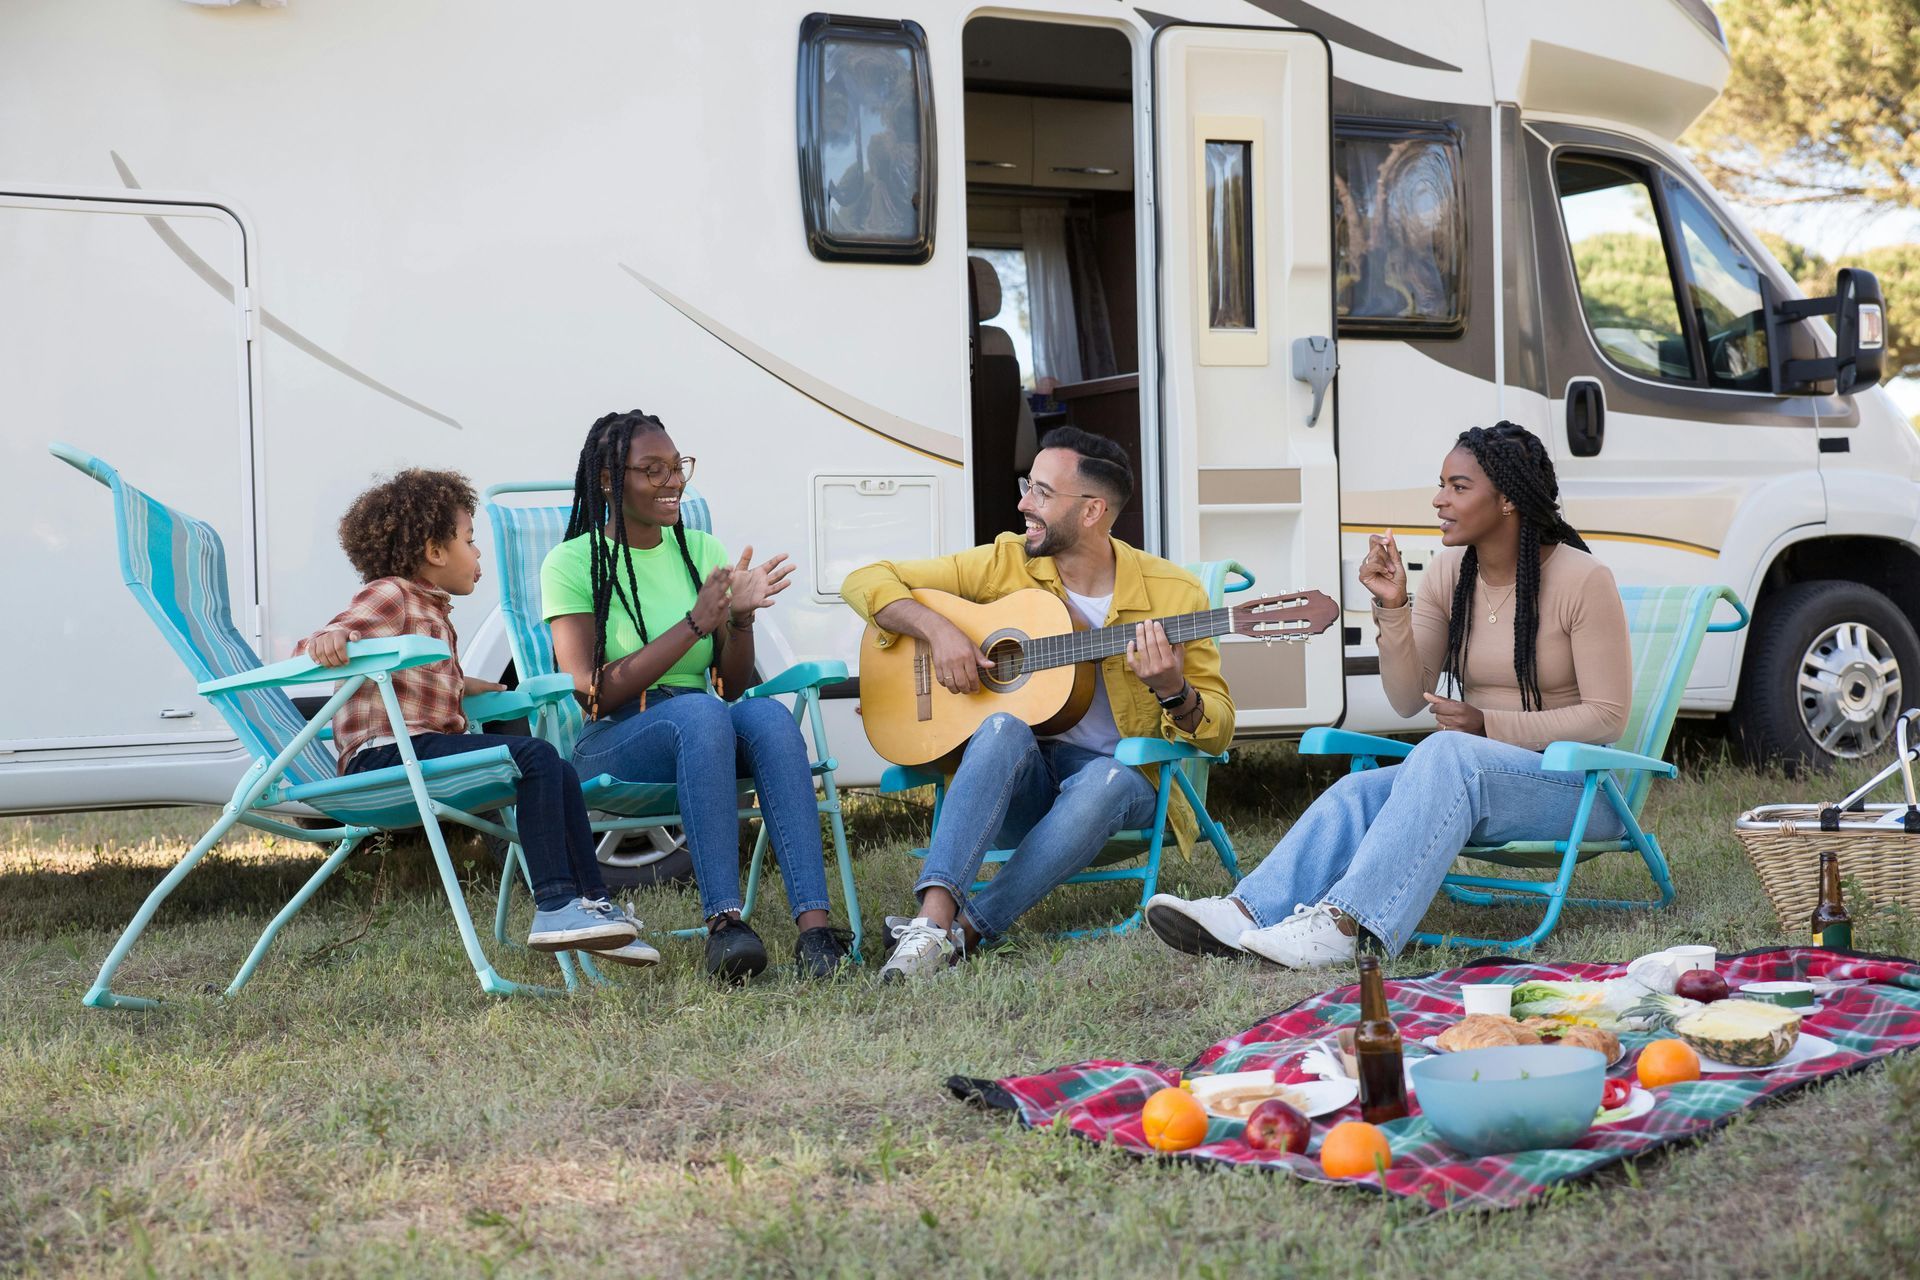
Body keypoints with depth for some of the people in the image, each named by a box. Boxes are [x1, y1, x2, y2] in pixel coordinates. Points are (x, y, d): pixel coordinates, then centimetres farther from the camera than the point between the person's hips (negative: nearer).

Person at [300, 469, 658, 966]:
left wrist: (464, 686, 44)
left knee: (558, 773, 6)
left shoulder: (432, 611, 25)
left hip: (424, 749, 10)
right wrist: (329, 640, -40)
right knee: (534, 756, -23)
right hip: (386, 753, -10)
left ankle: (592, 903, 7)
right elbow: (322, 645, -18)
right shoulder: (389, 595, -5)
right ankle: (555, 906, -26)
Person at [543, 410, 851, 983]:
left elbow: (733, 686, 12)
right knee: (700, 711, -37)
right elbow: (594, 693, -10)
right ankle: (723, 921, -43)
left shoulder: (702, 550, 13)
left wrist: (741, 617, -9)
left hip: (704, 739, 4)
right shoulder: (573, 563, 0)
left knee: (767, 713, -31)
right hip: (612, 743, -4)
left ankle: (814, 925, -43)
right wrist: (695, 623, -16)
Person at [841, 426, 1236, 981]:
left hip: (1120, 775, -1)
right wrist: (937, 628, -15)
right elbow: (865, 581, 3)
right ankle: (935, 914, -46)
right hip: (1015, 788, 1)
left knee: (1108, 780, -37)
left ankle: (965, 929, -37)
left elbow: (1218, 730, 0)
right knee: (1003, 729, -33)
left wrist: (1173, 691, -23)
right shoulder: (1005, 564, 1)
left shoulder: (1173, 594, -3)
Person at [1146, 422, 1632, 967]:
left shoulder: (1583, 580, -11)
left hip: (1573, 786, -6)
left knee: (1447, 754, -36)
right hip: (1469, 775, 6)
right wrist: (1392, 607, -11)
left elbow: (1607, 716, -12)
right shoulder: (1448, 572, 6)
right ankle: (1244, 915, -42)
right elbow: (1408, 699, 4)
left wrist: (1489, 725, -20)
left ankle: (1341, 924, -47)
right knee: (1358, 793, -24)